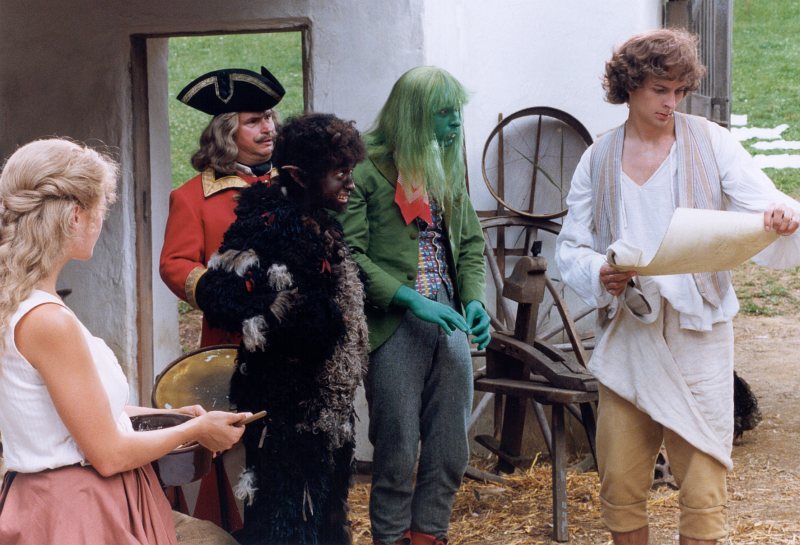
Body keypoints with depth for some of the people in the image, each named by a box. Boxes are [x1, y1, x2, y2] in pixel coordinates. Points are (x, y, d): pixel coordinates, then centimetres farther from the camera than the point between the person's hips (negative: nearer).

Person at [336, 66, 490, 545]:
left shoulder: (449, 168, 14)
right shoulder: (367, 171, -7)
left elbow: (472, 243, 17)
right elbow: (350, 255, -13)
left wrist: (474, 299, -1)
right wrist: (412, 300, -19)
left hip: (448, 323, 6)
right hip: (395, 326, -6)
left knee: (451, 452, 8)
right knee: (398, 453, 1)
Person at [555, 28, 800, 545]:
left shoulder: (711, 142, 1)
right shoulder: (598, 159, 7)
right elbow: (571, 246, 8)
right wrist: (600, 273, -14)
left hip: (697, 334, -2)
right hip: (627, 335, 2)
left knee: (703, 486, -3)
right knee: (620, 485, 6)